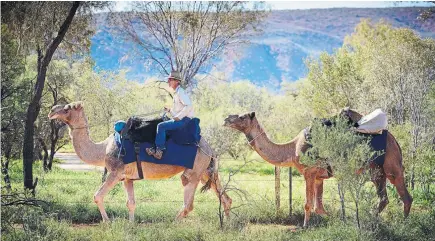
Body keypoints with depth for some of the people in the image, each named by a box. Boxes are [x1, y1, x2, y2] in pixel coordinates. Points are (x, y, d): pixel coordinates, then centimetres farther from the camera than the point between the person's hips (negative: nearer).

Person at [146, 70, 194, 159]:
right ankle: (155, 148, 2)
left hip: (184, 120, -11)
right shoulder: (176, 93, 18)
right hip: (179, 119, 11)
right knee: (160, 125, 9)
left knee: (161, 126, -20)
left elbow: (189, 106, -26)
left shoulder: (180, 92, -14)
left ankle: (159, 150, -18)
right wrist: (169, 110, 10)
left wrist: (178, 117, -23)